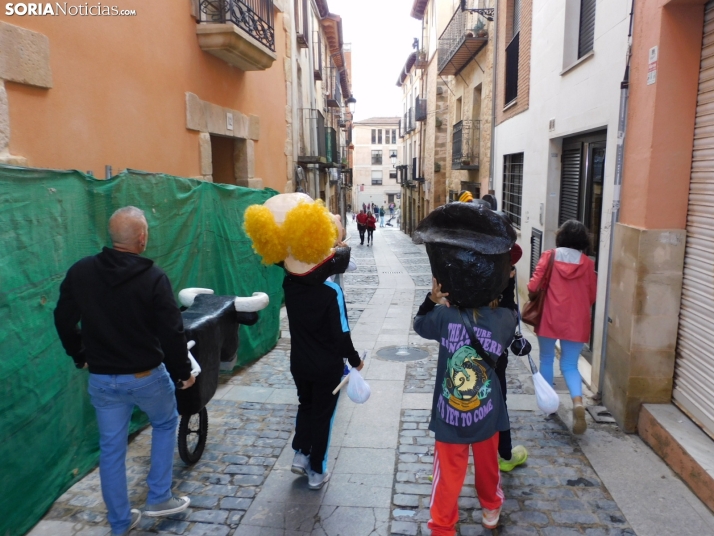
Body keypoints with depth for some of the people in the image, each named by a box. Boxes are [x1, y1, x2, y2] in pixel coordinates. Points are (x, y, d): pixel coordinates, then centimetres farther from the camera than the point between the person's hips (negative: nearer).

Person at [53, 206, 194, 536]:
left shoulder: (79, 272, -5)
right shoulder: (153, 277, -18)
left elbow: (63, 321, 7)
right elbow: (172, 332, -17)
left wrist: (79, 356, 22)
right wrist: (184, 372, -3)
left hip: (101, 379, 4)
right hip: (147, 376, -3)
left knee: (111, 448, 16)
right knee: (165, 424, 24)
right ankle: (159, 498, 26)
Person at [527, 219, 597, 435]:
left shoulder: (549, 256, -5)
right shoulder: (587, 263, 0)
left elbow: (533, 286, -9)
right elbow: (592, 296, 6)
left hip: (550, 317, -1)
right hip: (576, 320, 1)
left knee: (547, 360, 17)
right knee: (570, 365, 8)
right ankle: (578, 401, -15)